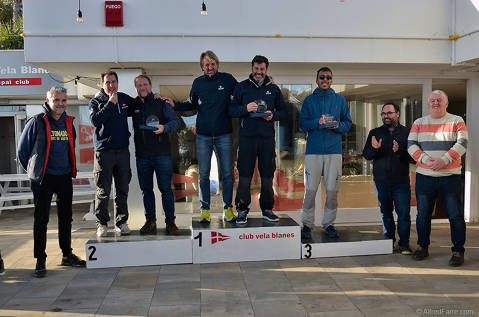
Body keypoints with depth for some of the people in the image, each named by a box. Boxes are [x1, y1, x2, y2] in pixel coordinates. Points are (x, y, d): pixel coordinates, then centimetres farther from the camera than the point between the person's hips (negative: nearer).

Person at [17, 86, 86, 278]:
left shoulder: (68, 122, 8)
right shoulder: (37, 122, -7)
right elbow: (22, 150, 0)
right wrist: (33, 170, 7)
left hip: (65, 177, 5)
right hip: (43, 179, -5)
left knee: (66, 217, 12)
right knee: (41, 219, 0)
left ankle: (67, 255, 25)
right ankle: (40, 260, 9)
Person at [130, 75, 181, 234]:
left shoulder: (161, 103, 5)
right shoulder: (133, 106, 12)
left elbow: (176, 121, -1)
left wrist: (164, 128, -20)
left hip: (162, 153, -3)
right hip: (142, 155, 3)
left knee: (166, 188, -2)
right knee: (146, 189, 8)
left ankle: (170, 221, 6)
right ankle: (150, 221, 19)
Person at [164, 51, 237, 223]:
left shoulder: (227, 79, 3)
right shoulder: (198, 83, 7)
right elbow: (191, 104, 17)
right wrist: (175, 105, 2)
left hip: (224, 135, -1)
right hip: (203, 135, 1)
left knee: (227, 173, 3)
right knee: (203, 174, 4)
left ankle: (228, 209, 15)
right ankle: (205, 209, 15)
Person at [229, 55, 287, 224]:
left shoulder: (274, 89, 13)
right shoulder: (242, 87, 8)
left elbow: (283, 111, 16)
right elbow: (232, 110, 5)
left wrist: (273, 115, -5)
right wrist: (245, 108, -13)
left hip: (267, 137, 2)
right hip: (247, 137, -2)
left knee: (267, 175, 7)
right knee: (244, 176, -2)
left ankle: (267, 209, 20)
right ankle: (242, 210, 10)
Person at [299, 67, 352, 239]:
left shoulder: (340, 99, 13)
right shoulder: (309, 100, 10)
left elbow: (347, 123, 11)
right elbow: (302, 124, 4)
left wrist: (337, 126, -9)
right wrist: (318, 122, -13)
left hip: (334, 150, 1)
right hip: (313, 150, -1)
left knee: (332, 189, 2)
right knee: (310, 189, -3)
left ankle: (329, 223, 18)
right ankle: (307, 224, 11)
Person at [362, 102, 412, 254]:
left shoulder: (407, 132, 2)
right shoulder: (375, 133, 8)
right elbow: (366, 155, 3)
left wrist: (399, 151, -22)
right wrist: (374, 149, -17)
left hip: (401, 181, -2)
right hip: (381, 180, 2)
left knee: (404, 213, -4)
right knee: (386, 212, 12)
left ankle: (404, 243, 8)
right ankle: (389, 240, 25)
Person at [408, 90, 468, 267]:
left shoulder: (457, 121, 5)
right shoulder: (419, 123, 11)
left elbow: (462, 144, -7)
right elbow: (411, 145, 1)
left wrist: (444, 160, -20)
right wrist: (426, 160, -14)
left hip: (450, 177, -2)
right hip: (424, 176, 2)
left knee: (455, 215, -1)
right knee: (422, 215, 8)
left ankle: (458, 251, 10)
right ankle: (422, 247, 22)